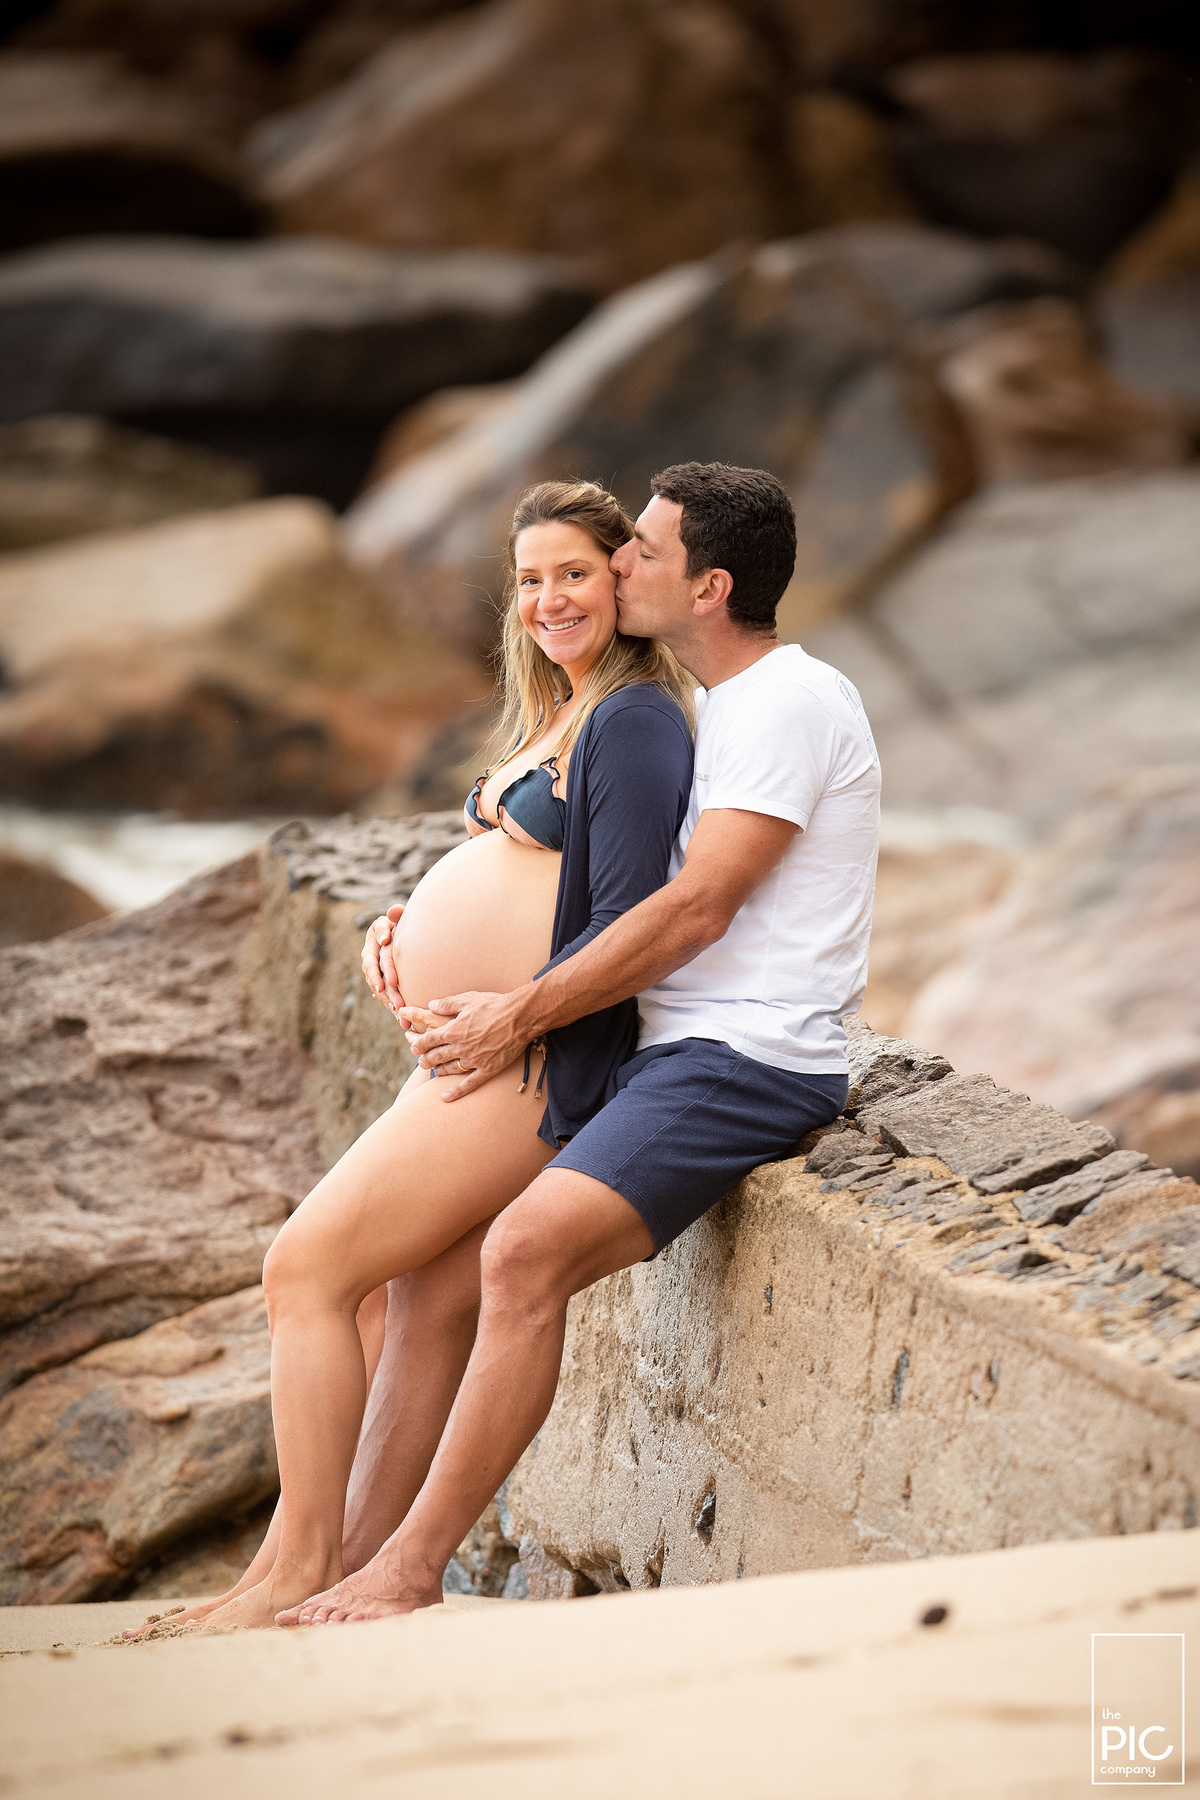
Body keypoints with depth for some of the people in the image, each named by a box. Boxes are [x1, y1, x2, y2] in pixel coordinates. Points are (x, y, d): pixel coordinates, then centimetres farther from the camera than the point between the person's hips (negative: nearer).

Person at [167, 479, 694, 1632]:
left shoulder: (633, 722, -14)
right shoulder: (558, 716, 17)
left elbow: (628, 927, -21)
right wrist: (410, 927, 7)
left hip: (535, 1066, -10)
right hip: (475, 1055, 10)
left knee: (306, 1266, -9)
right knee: (424, 1304, 10)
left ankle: (300, 1568, -2)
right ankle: (360, 1564, 15)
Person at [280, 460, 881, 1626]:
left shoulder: (790, 703, -12)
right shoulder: (717, 709, 19)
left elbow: (696, 908, -18)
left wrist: (519, 1016, -14)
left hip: (750, 1061, -10)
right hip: (674, 1050, 10)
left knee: (526, 1251, -27)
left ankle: (409, 1572, -22)